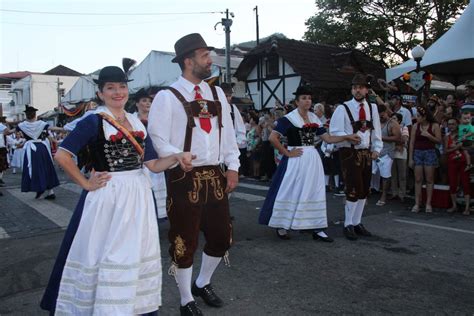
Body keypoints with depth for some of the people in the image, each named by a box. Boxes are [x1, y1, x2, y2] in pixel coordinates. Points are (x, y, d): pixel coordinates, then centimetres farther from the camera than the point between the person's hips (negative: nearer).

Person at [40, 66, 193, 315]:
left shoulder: (137, 123, 9)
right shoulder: (93, 122, -7)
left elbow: (152, 164, 6)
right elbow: (62, 155, -14)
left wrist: (176, 158, -10)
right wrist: (86, 183, -12)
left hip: (138, 195, 6)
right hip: (108, 197, -5)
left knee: (138, 255, 13)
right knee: (107, 256, 5)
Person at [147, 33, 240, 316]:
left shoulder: (217, 93, 11)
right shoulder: (167, 97, -7)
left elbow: (228, 132, 12)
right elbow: (158, 138, -10)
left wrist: (232, 167, 5)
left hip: (215, 175, 6)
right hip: (184, 177, -6)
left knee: (222, 236, 14)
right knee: (185, 240, 5)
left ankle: (203, 284, 40)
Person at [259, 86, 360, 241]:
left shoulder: (314, 118, 11)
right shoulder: (289, 118, -8)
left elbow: (328, 138, 8)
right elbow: (272, 138, -14)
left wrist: (346, 137, -3)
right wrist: (287, 152, -13)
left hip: (313, 159, 6)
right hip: (296, 160, -6)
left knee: (315, 192, 8)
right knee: (291, 193, 1)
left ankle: (317, 229, 16)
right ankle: (281, 226, 16)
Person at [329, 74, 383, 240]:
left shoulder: (372, 108, 9)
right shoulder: (343, 108, -7)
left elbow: (376, 130, 13)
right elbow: (334, 131, -11)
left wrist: (377, 149, 4)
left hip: (366, 153, 6)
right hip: (349, 153, -6)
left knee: (364, 190, 10)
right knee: (353, 189, -7)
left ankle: (357, 223, 24)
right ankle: (348, 225, 8)